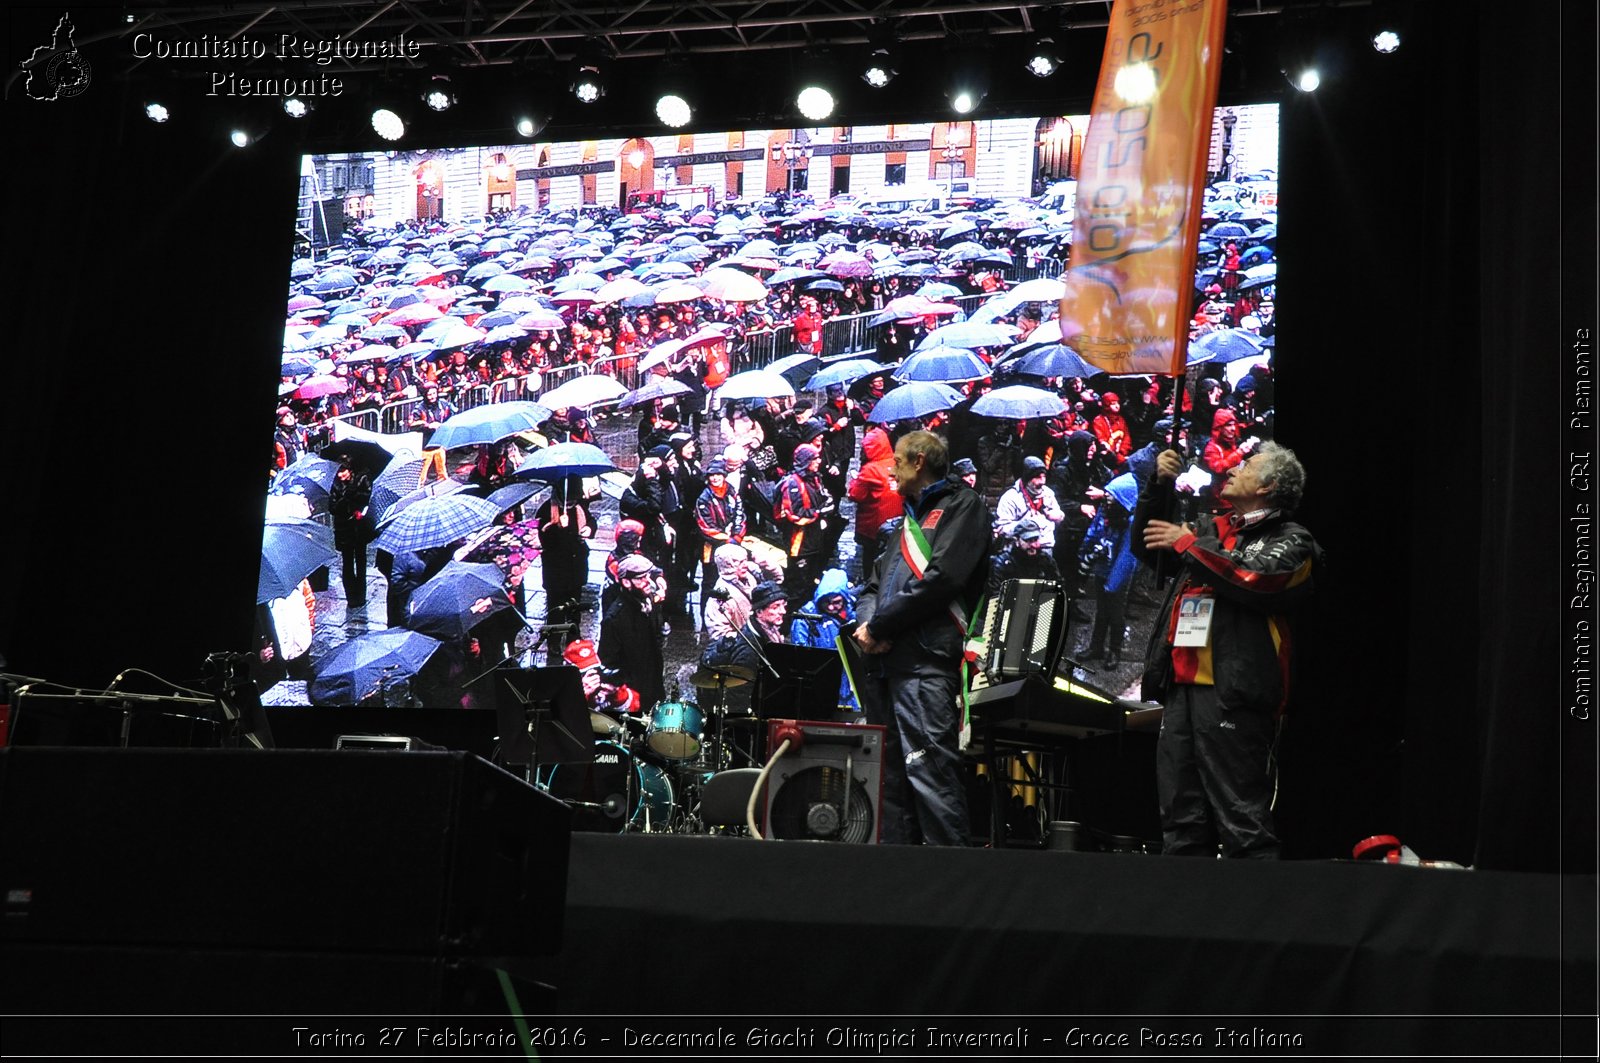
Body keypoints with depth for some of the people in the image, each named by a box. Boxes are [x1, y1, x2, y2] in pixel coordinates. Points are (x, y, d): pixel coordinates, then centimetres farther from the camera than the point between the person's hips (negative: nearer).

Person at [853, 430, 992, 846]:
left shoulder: (962, 506, 2)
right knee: (889, 773, 8)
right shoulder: (909, 519, 29)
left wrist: (879, 627, -8)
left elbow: (940, 579, -11)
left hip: (925, 661, -9)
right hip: (883, 663, 9)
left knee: (929, 771, -16)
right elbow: (873, 585, 26)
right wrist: (866, 624, 3)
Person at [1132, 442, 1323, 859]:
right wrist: (1160, 485, 17)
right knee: (1181, 823, 9)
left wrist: (1188, 544, -7)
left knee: (1242, 820, -9)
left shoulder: (1290, 541, 3)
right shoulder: (1210, 530, 24)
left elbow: (1256, 581, -15)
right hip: (1182, 686, 7)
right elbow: (1145, 547, 30)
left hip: (1233, 693, -7)